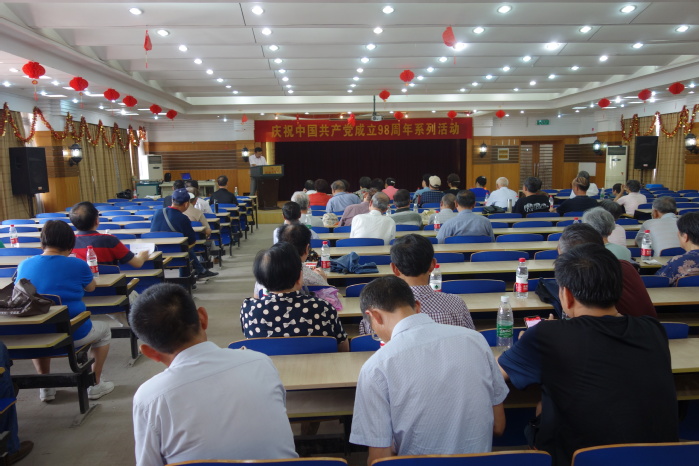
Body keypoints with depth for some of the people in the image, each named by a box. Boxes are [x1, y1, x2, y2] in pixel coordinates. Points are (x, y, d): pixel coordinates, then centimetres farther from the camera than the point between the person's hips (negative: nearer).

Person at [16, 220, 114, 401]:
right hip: (73, 335, -4)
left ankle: (45, 387, 36)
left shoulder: (24, 265, -1)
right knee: (104, 330, 27)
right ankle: (95, 385, 25)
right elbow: (91, 287, 9)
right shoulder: (77, 265, -11)